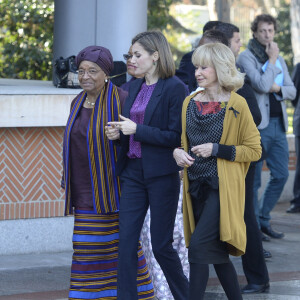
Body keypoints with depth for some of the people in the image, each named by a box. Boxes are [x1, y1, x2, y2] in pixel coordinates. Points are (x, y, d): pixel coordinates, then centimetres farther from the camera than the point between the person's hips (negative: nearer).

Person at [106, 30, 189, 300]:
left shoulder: (174, 88, -11)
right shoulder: (135, 87, 12)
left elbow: (176, 136, -16)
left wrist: (137, 130, -17)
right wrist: (119, 133, 0)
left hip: (161, 174, -7)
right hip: (133, 171, 7)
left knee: (161, 245, 3)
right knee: (126, 242, 1)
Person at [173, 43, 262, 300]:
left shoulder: (236, 105, -8)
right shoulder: (190, 102, 9)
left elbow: (254, 150, -6)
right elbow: (183, 141, 20)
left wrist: (216, 150, -17)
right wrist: (177, 151, -4)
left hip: (222, 188, -6)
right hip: (196, 186, 6)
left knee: (198, 247, -17)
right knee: (216, 253, 12)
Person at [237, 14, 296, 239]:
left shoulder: (279, 59, 16)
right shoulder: (246, 57, -6)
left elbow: (292, 91, 13)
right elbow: (261, 85, -20)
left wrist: (278, 88, -7)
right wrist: (271, 60, -11)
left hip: (278, 123, 7)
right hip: (257, 125, -7)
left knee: (281, 175, 10)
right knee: (253, 180, -2)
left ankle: (264, 220, 22)